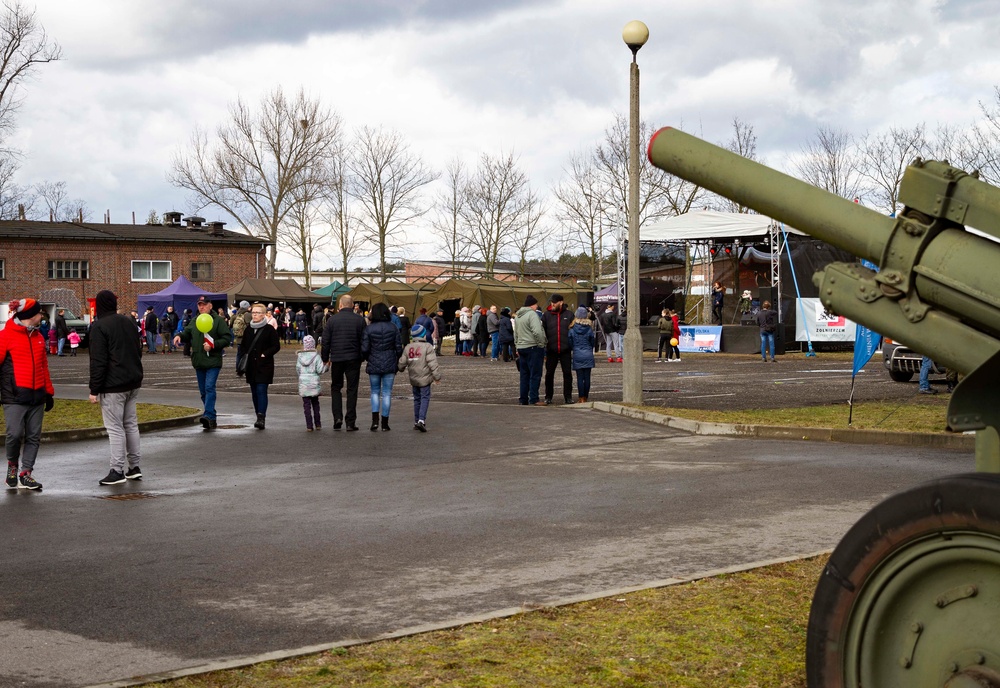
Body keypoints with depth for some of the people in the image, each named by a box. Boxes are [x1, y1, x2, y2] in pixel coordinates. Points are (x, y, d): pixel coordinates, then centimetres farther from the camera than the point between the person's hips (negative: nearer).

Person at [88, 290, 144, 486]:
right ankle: (134, 467, 17)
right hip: (133, 382, 7)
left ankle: (117, 470, -4)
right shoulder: (129, 322, 11)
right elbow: (139, 351, 19)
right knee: (131, 424, 14)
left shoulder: (99, 326, -12)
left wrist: (94, 389, -12)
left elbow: (98, 361, -16)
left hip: (113, 385, -7)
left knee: (115, 427, -4)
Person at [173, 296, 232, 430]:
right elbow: (187, 334, 18)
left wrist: (213, 345, -20)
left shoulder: (219, 320, -4)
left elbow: (227, 339, -8)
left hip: (213, 361, -7)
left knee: (209, 387, -19)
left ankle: (209, 416, -26)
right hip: (199, 362, 7)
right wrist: (179, 336, -4)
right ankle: (211, 419, 19)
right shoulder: (194, 321, 15)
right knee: (203, 391, 10)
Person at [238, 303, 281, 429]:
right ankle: (259, 416, 18)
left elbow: (276, 346, -4)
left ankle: (261, 418, -19)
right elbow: (243, 346, 20)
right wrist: (244, 355, 2)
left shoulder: (270, 329, -4)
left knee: (261, 391, -14)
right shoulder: (248, 330, 13)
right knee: (254, 392, 9)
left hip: (264, 366, -6)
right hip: (251, 366, 6)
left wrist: (265, 354, -14)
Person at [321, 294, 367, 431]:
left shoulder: (332, 320, 0)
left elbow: (325, 341, 2)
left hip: (337, 358, 0)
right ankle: (350, 422, 3)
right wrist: (363, 357, 12)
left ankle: (337, 417, 0)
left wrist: (325, 358, 12)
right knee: (352, 389, 4)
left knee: (335, 387, 15)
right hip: (353, 358, 0)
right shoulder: (359, 320, -1)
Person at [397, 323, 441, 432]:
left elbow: (402, 363, 8)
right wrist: (437, 376, -8)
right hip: (424, 378, -5)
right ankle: (421, 420, -19)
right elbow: (432, 363, -14)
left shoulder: (407, 348, 5)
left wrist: (401, 369, 30)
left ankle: (416, 422, 19)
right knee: (425, 398, -2)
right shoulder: (427, 347, -9)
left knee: (417, 399, 16)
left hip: (413, 378, 5)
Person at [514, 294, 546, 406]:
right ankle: (534, 399, -5)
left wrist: (517, 347, 27)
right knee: (535, 375, -4)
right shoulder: (532, 314, -13)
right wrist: (541, 345, -13)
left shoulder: (517, 316, 15)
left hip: (521, 348, 8)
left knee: (524, 375, 13)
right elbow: (537, 332, -23)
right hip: (533, 347, -8)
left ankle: (523, 399, 15)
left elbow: (516, 333, 22)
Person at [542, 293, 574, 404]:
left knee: (567, 373, 3)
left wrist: (574, 347, 2)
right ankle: (548, 397, 15)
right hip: (551, 350, 0)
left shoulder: (568, 315, 4)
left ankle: (568, 396, 10)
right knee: (549, 374, 5)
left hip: (566, 350, 0)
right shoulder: (546, 315, 3)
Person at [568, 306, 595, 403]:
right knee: (587, 377, 5)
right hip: (588, 355, 1)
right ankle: (585, 398, 9)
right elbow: (592, 342, 9)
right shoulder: (589, 329, 0)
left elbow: (570, 344, 1)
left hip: (577, 356, -1)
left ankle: (581, 398, 0)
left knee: (580, 378, 1)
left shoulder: (572, 329, -4)